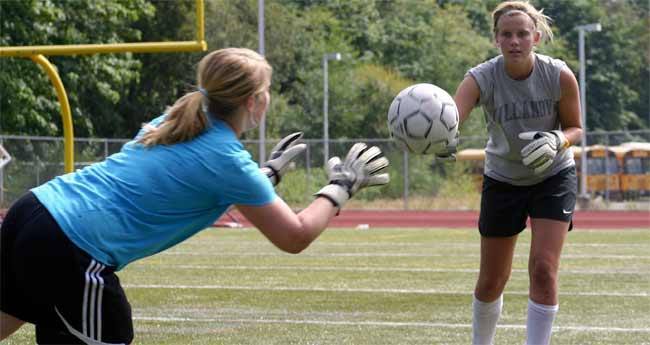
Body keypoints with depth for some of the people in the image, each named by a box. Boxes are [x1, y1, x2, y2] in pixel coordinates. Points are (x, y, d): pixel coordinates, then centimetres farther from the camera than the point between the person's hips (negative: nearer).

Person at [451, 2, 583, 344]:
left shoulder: (559, 76, -20)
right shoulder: (482, 78, -23)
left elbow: (574, 127, -5)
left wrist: (556, 141, -29)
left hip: (553, 176, -1)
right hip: (502, 180, 1)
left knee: (543, 270, -15)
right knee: (491, 281, 7)